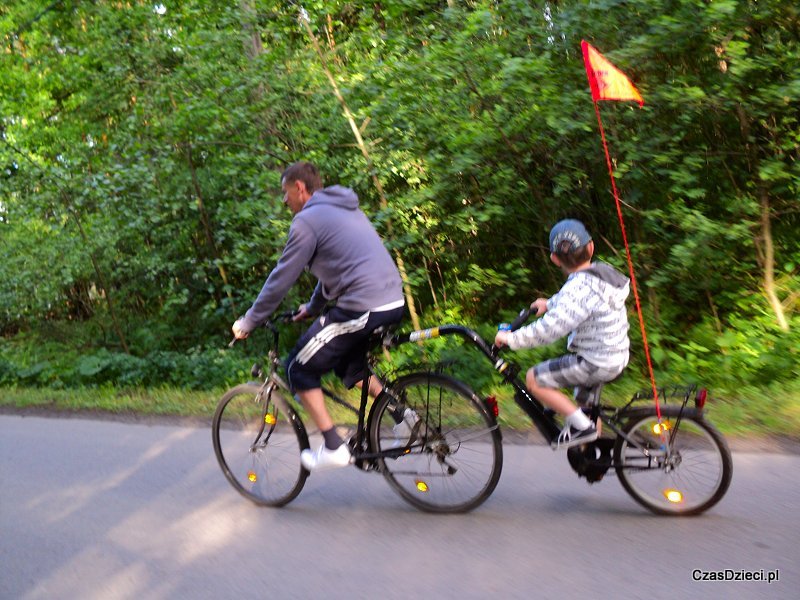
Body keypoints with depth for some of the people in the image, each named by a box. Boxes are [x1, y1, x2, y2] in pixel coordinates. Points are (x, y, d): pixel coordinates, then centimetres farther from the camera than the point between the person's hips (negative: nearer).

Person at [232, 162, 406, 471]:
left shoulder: (308, 219, -6)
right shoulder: (346, 210, 22)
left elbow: (281, 279, -4)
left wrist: (248, 322, 6)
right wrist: (313, 307, 38)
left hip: (362, 309, -9)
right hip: (393, 303, 9)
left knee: (299, 369, 6)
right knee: (346, 363, 30)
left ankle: (333, 448, 7)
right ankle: (400, 415, 23)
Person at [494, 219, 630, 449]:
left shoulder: (579, 288, -25)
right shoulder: (604, 271, 3)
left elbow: (550, 328, -33)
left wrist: (511, 338, -24)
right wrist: (549, 303, 29)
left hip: (597, 364, -10)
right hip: (618, 355, 10)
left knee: (534, 379, -3)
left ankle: (581, 425, -1)